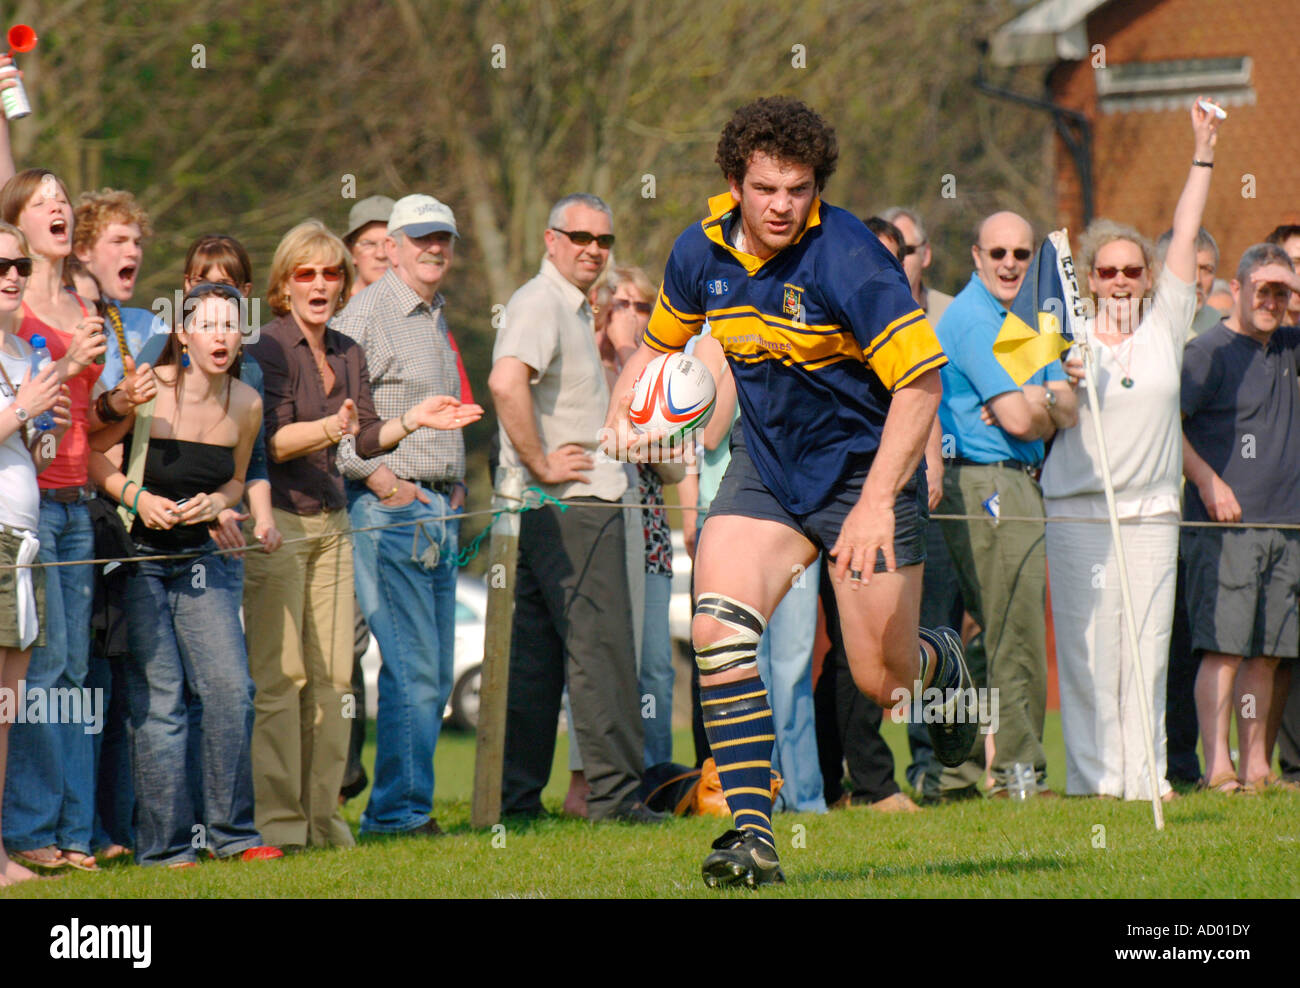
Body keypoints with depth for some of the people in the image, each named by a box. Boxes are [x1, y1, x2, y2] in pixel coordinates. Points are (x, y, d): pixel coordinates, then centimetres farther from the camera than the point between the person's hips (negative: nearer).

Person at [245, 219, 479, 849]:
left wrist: (412, 421, 0)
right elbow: (274, 441, -16)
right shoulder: (270, 347, -8)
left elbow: (364, 440, 15)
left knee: (333, 674, 4)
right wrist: (328, 428, -33)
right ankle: (276, 820, -6)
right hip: (275, 519, -7)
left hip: (330, 521, 7)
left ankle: (321, 815, 10)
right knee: (280, 675, -9)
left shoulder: (347, 353, 14)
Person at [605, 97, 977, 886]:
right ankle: (753, 834, -14)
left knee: (883, 682, 0)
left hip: (864, 469, -5)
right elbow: (661, 340, 17)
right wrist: (624, 412, -1)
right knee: (718, 628, -18)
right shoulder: (703, 252, -4)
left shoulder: (847, 259, -24)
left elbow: (921, 380, -25)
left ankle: (941, 662, 39)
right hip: (766, 466, 5)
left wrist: (877, 502, -32)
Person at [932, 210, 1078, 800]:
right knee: (1016, 637, -7)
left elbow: (1066, 412, 11)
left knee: (997, 635, 11)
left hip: (1016, 485, 10)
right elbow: (1017, 419, -18)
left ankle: (957, 770, 15)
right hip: (986, 483, -10)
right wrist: (1044, 407, 3)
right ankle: (1018, 771, -3)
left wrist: (1039, 401, -10)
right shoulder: (974, 319, -12)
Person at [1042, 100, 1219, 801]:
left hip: (1151, 510, 2)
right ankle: (1094, 773, -3)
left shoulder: (1165, 328, 10)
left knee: (1148, 641, -1)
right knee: (1087, 640, -5)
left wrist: (1203, 157, 8)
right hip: (1077, 509, -2)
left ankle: (1146, 773, 2)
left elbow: (1185, 240, 9)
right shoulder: (1068, 341, 5)